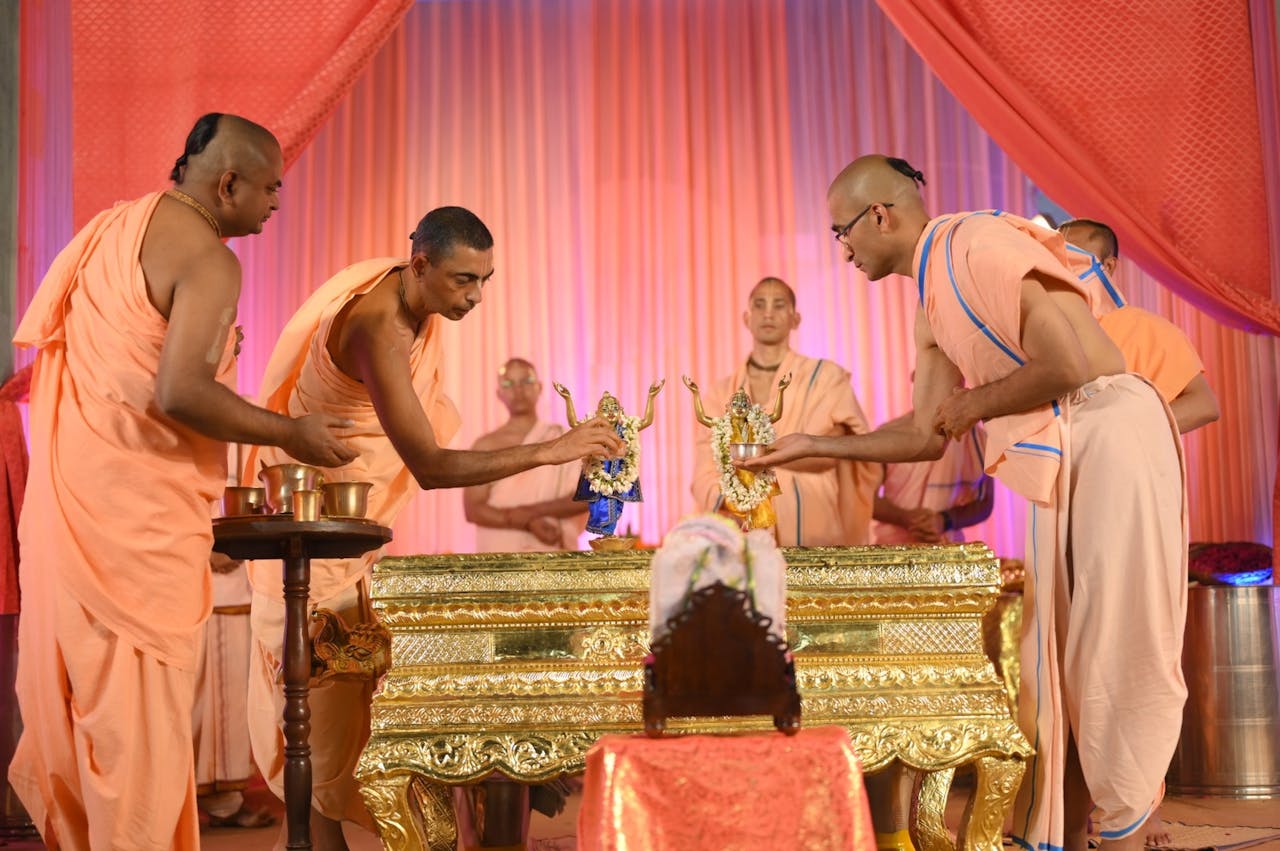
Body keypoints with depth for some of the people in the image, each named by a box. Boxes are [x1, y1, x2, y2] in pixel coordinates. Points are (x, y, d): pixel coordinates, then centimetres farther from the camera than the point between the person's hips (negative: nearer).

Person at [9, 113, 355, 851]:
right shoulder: (208, 259, -13)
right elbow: (178, 394, -23)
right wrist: (293, 434, -12)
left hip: (70, 492, 9)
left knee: (79, 687, 16)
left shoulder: (113, 228, 13)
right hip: (138, 507, -9)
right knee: (142, 704, -1)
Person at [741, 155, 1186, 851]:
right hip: (1044, 458, 9)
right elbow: (927, 436, 20)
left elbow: (1067, 364, -19)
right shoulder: (933, 305, 17)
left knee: (1115, 649, -4)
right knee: (1049, 659, 8)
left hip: (1110, 431, -9)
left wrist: (972, 405, -5)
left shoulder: (979, 242, -11)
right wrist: (810, 447, 19)